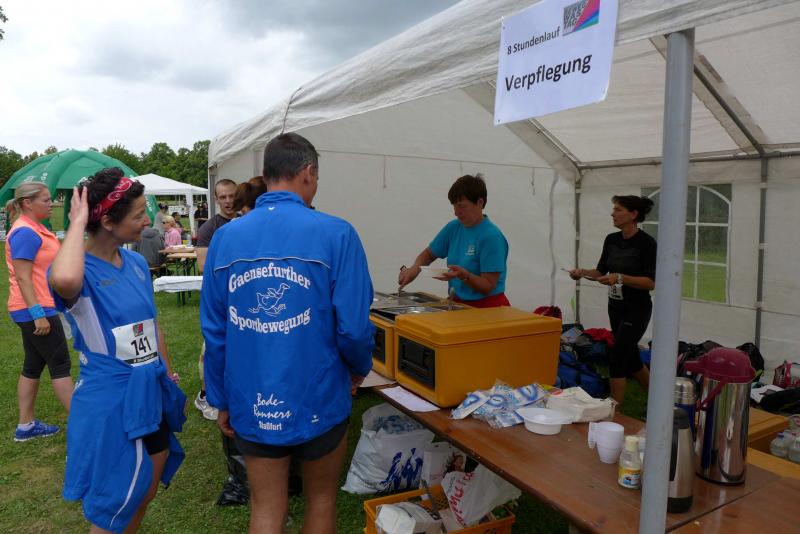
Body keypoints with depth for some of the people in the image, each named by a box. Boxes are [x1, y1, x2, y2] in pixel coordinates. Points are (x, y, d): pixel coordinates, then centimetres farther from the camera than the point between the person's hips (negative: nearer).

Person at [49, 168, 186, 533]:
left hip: (151, 394, 7)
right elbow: (64, 280, -46)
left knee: (146, 493, 22)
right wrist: (77, 223, -30)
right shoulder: (81, 271, -18)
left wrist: (168, 374, 17)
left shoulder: (137, 263, 2)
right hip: (109, 401, -7)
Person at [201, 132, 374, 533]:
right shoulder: (335, 234, -15)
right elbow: (354, 327, -17)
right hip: (317, 403, -2)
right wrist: (359, 369, 5)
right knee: (321, 499, 22)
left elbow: (214, 331, 0)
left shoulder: (225, 237, -3)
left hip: (252, 406, 3)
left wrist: (221, 401, 11)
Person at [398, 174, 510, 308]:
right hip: (460, 304, 4)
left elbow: (488, 286, -13)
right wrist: (414, 268, -3)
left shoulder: (492, 237, -14)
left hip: (488, 307, -4)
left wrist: (463, 275, -29)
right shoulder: (453, 228, 4)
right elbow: (429, 254, 16)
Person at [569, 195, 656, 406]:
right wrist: (583, 272, -10)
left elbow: (651, 283, -18)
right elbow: (601, 272, 9)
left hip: (637, 309, -7)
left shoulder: (646, 242, -16)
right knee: (631, 359, 18)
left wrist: (620, 278, -30)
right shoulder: (611, 240, 4)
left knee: (617, 360, -10)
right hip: (615, 307, 8)